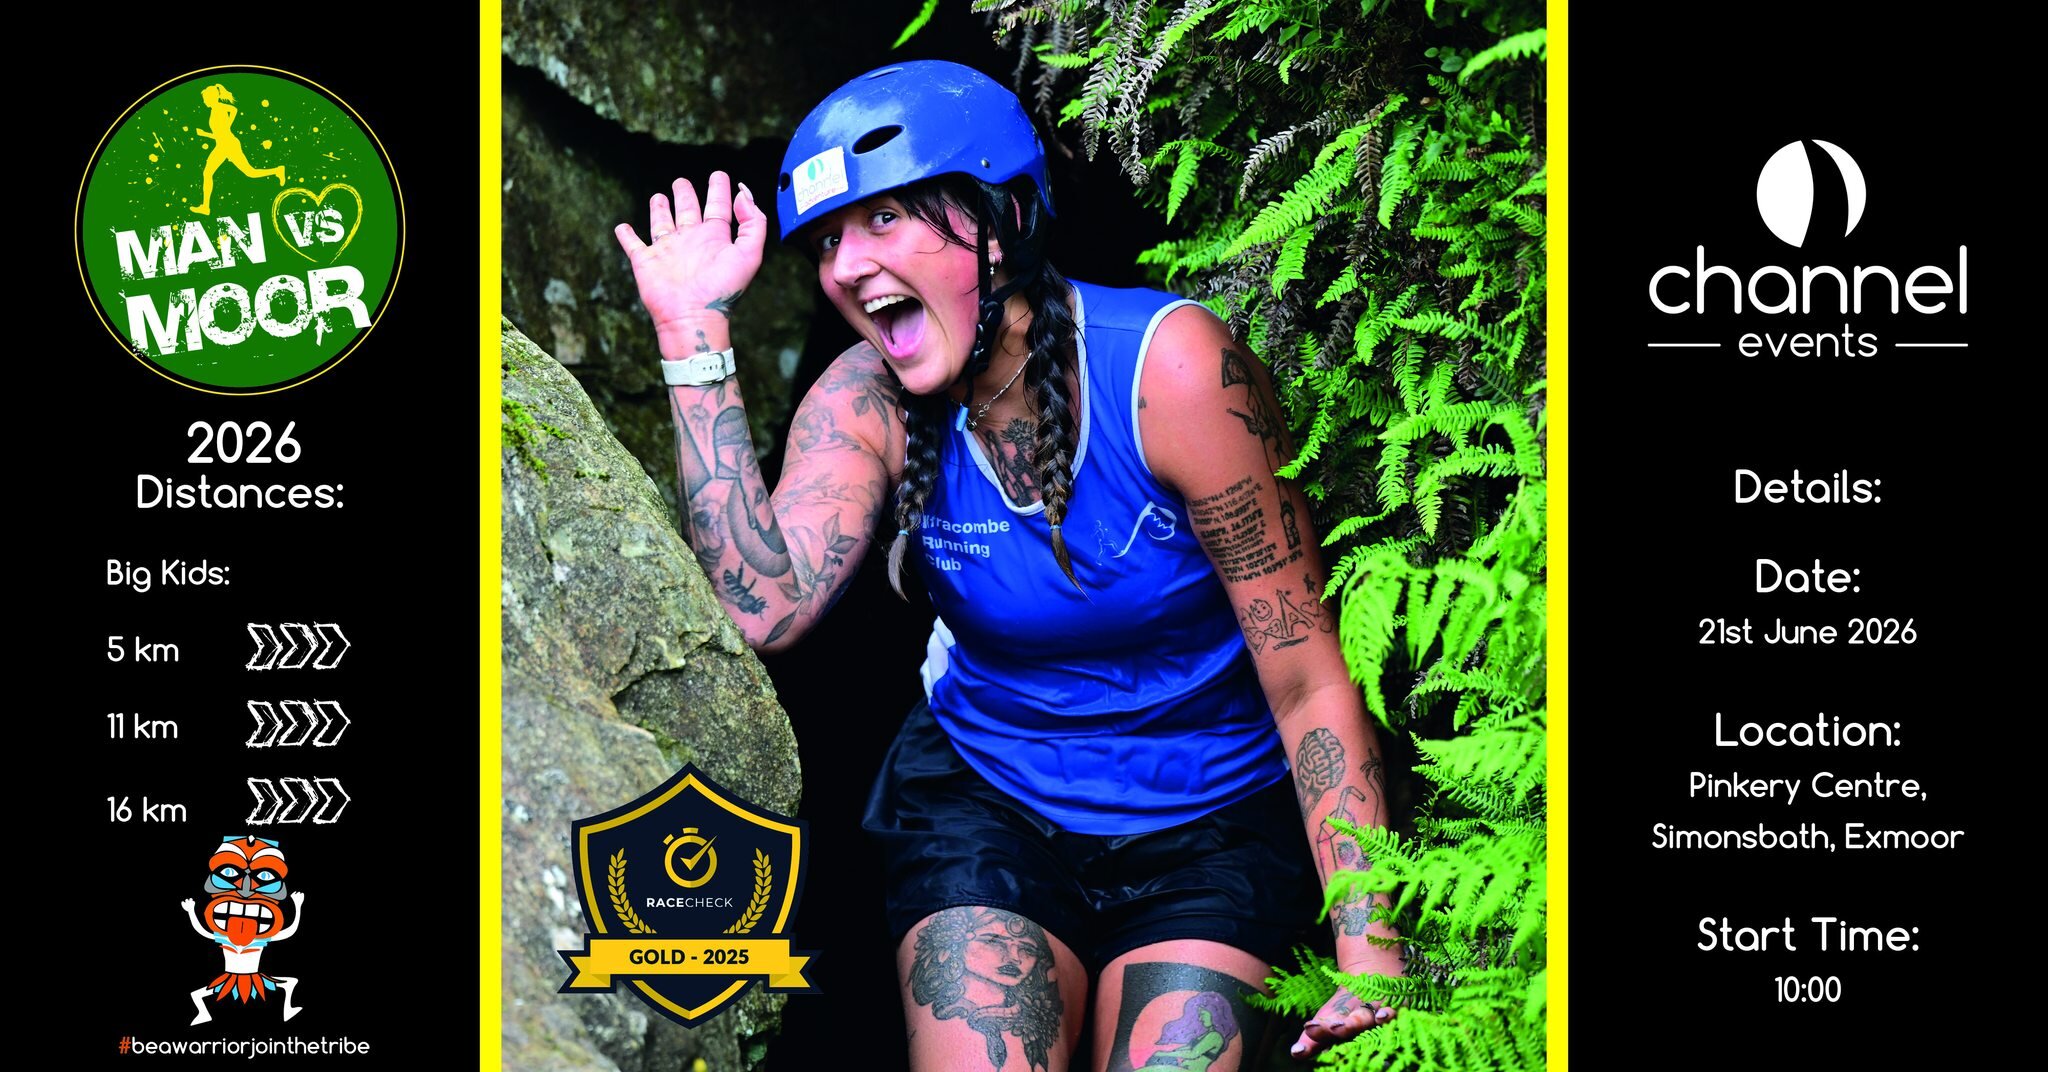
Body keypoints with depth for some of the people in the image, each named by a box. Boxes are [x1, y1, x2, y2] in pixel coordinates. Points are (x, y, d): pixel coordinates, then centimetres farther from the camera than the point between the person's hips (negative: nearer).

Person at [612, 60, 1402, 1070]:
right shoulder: (867, 402, -10)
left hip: (1214, 820, -2)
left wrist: (1370, 950, -24)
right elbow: (765, 606, -26)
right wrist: (695, 335, -26)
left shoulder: (1172, 368, -21)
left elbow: (1309, 679, -19)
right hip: (985, 801, 2)